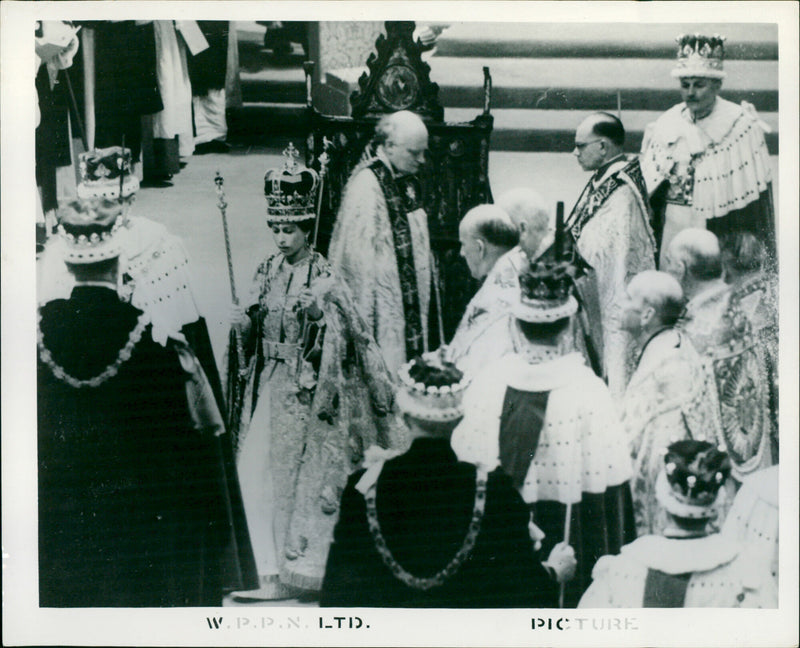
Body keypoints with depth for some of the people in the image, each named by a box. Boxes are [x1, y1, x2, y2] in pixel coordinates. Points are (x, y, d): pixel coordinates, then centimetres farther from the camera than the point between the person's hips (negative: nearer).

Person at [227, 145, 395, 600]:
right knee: (257, 473, -1)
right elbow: (253, 334, 13)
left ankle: (299, 570, 15)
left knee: (305, 475, 2)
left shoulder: (325, 278, -8)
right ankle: (273, 573, 8)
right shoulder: (268, 272, 8)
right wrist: (244, 322, -4)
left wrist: (319, 314, -22)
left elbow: (351, 336, -8)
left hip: (310, 390, -5)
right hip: (271, 386, 5)